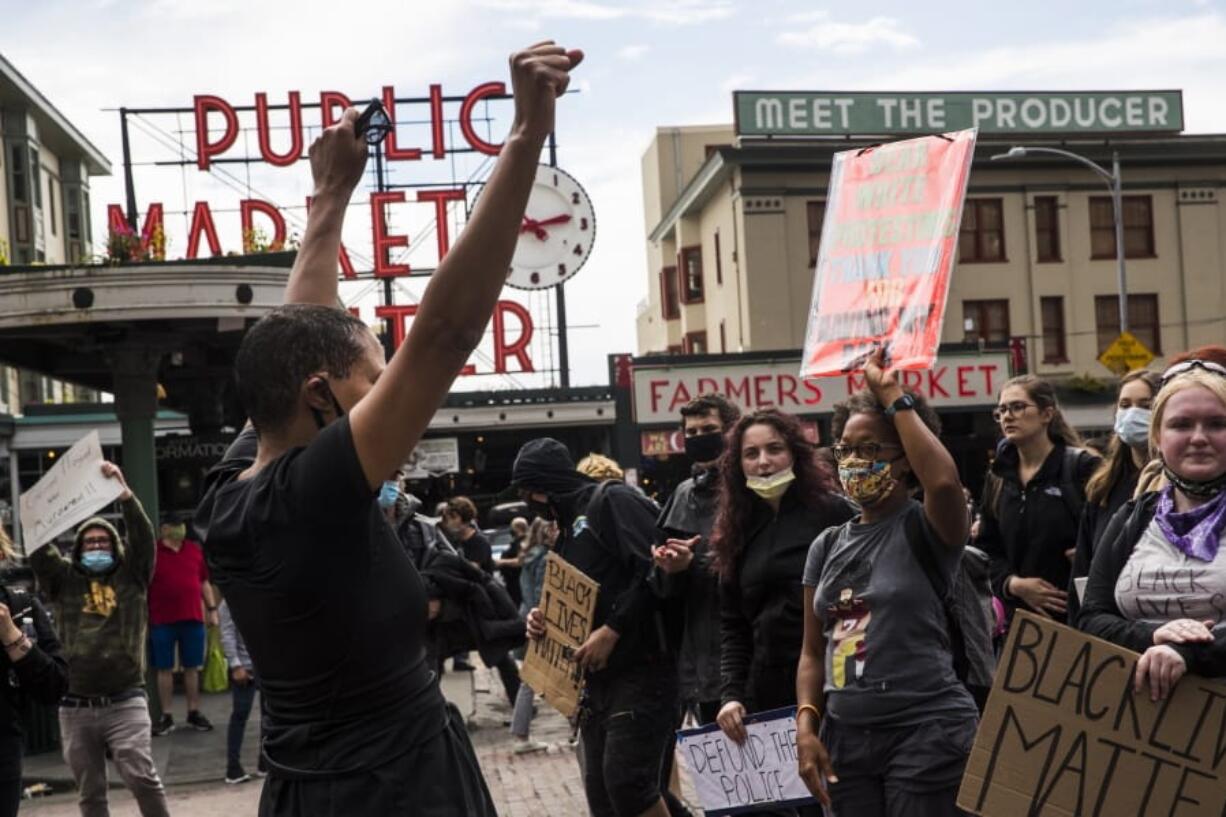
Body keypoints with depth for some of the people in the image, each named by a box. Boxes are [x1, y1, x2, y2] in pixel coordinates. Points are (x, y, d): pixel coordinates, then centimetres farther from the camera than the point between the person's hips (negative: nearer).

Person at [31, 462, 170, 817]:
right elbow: (38, 551, -2)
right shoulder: (63, 579, 12)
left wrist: (124, 492, -20)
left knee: (141, 776, -15)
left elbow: (143, 536, -7)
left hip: (125, 702, -2)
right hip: (75, 708, 2)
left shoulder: (131, 575, 8)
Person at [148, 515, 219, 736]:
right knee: (164, 669, 4)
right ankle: (166, 717, 11)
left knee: (192, 668, 8)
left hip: (193, 618, 3)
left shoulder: (195, 550, 7)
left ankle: (194, 713, 17)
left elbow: (205, 582, 14)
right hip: (162, 621, -3)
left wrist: (212, 609, 9)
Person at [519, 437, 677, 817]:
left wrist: (612, 630, -20)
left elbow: (655, 571, -19)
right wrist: (544, 619, 4)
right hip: (598, 676, 9)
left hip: (641, 668, -9)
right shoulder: (570, 527, 20)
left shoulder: (614, 501, -7)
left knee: (626, 780, -15)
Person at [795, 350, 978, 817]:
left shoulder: (925, 528, -4)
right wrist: (806, 725, -1)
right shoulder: (828, 546, 12)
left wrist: (893, 394, -18)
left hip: (927, 731, -5)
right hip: (844, 737, 5)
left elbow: (945, 481, -28)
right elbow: (813, 651, 14)